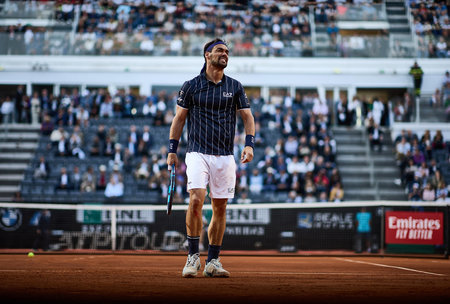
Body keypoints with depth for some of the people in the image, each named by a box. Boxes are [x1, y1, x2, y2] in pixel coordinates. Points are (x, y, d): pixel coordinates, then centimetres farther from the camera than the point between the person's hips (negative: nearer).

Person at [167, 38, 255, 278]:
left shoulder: (235, 86, 9)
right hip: (197, 153, -3)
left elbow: (247, 116, 8)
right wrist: (172, 150, 4)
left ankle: (213, 262, 13)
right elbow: (179, 119, 9)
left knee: (220, 207, 4)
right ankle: (193, 256, -9)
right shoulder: (191, 86, 3)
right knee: (196, 200, -20)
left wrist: (249, 144, -8)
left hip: (225, 156, 3)